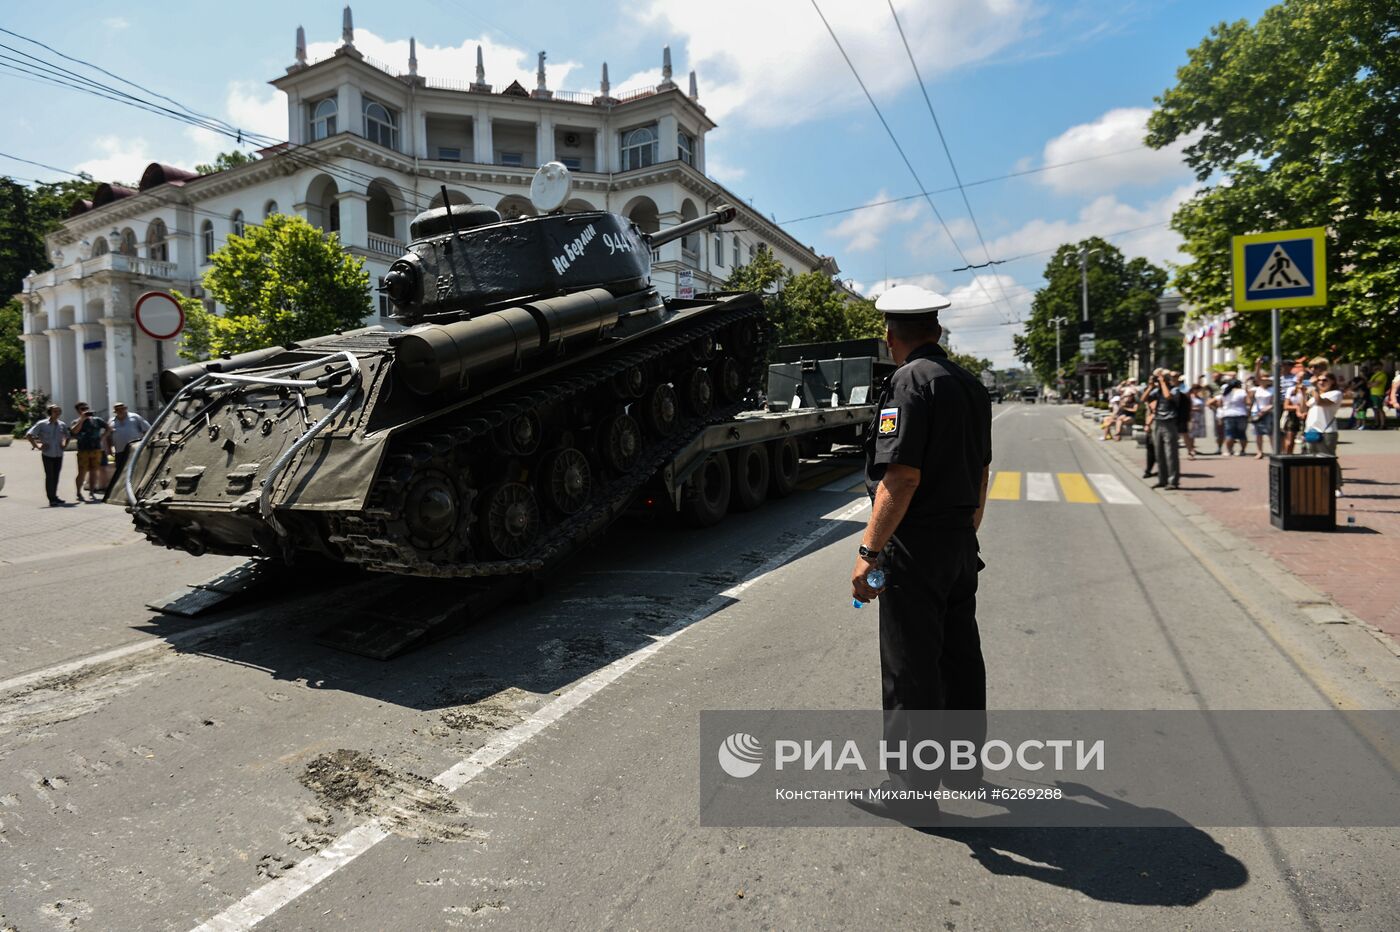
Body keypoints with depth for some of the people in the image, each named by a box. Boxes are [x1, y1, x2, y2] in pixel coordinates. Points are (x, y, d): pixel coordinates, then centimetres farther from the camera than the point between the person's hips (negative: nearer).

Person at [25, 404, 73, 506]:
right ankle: (52, 499, 0)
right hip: (47, 455, -4)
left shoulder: (62, 425, 7)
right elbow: (28, 435, -6)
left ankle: (54, 497, 19)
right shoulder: (42, 424, -5)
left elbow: (68, 436, 24)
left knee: (56, 476, 9)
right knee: (49, 476, -3)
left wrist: (65, 445, 9)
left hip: (59, 455, 4)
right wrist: (37, 446, -10)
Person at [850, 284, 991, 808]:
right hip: (962, 545, 9)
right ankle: (965, 767, 34)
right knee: (960, 654, 18)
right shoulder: (970, 386, 11)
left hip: (915, 548, -9)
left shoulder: (910, 383, -16)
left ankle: (912, 786, 13)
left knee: (910, 668, 1)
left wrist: (868, 551, -22)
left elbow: (902, 477, -24)